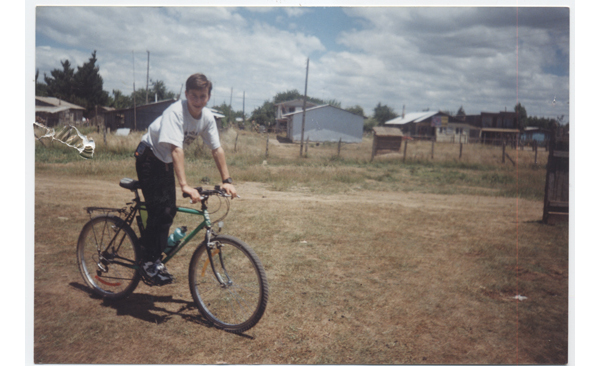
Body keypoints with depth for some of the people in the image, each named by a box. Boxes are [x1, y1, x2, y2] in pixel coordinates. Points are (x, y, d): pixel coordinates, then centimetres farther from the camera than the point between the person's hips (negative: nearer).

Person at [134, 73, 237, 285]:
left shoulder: (207, 117, -11)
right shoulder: (175, 112, -31)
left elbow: (217, 149, -6)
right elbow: (176, 149, -39)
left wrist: (227, 180, -12)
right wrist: (185, 186, -47)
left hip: (166, 162, 7)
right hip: (149, 157, -6)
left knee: (169, 211, 3)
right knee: (159, 210, -14)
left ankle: (156, 257, 18)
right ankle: (149, 261, 0)